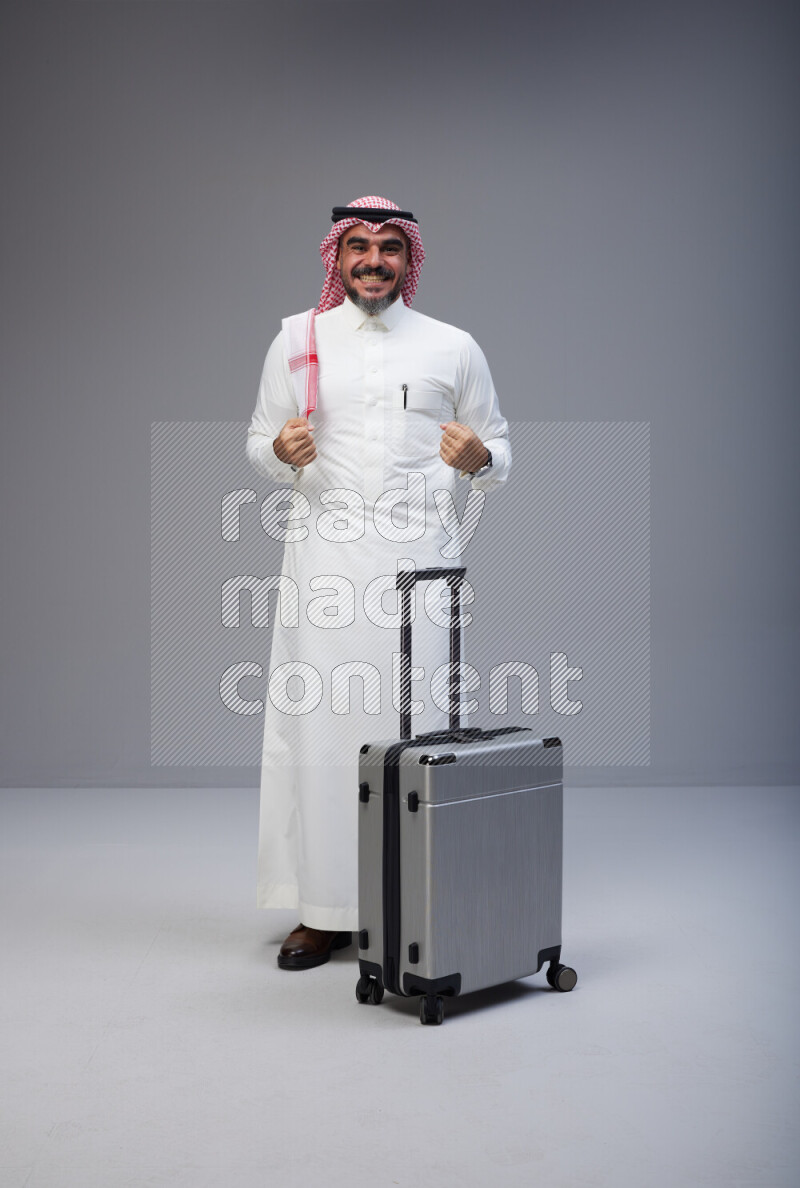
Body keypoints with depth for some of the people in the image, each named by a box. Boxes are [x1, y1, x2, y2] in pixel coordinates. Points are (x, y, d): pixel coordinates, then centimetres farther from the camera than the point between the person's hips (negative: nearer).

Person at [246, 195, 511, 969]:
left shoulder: (453, 348, 11)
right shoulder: (297, 339, 12)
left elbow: (498, 454, 15)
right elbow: (259, 444, 15)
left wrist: (479, 459, -9)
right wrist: (281, 450, -9)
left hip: (416, 560, 0)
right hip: (322, 561, 0)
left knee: (414, 729, -2)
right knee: (318, 724, -3)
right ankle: (323, 908, 8)